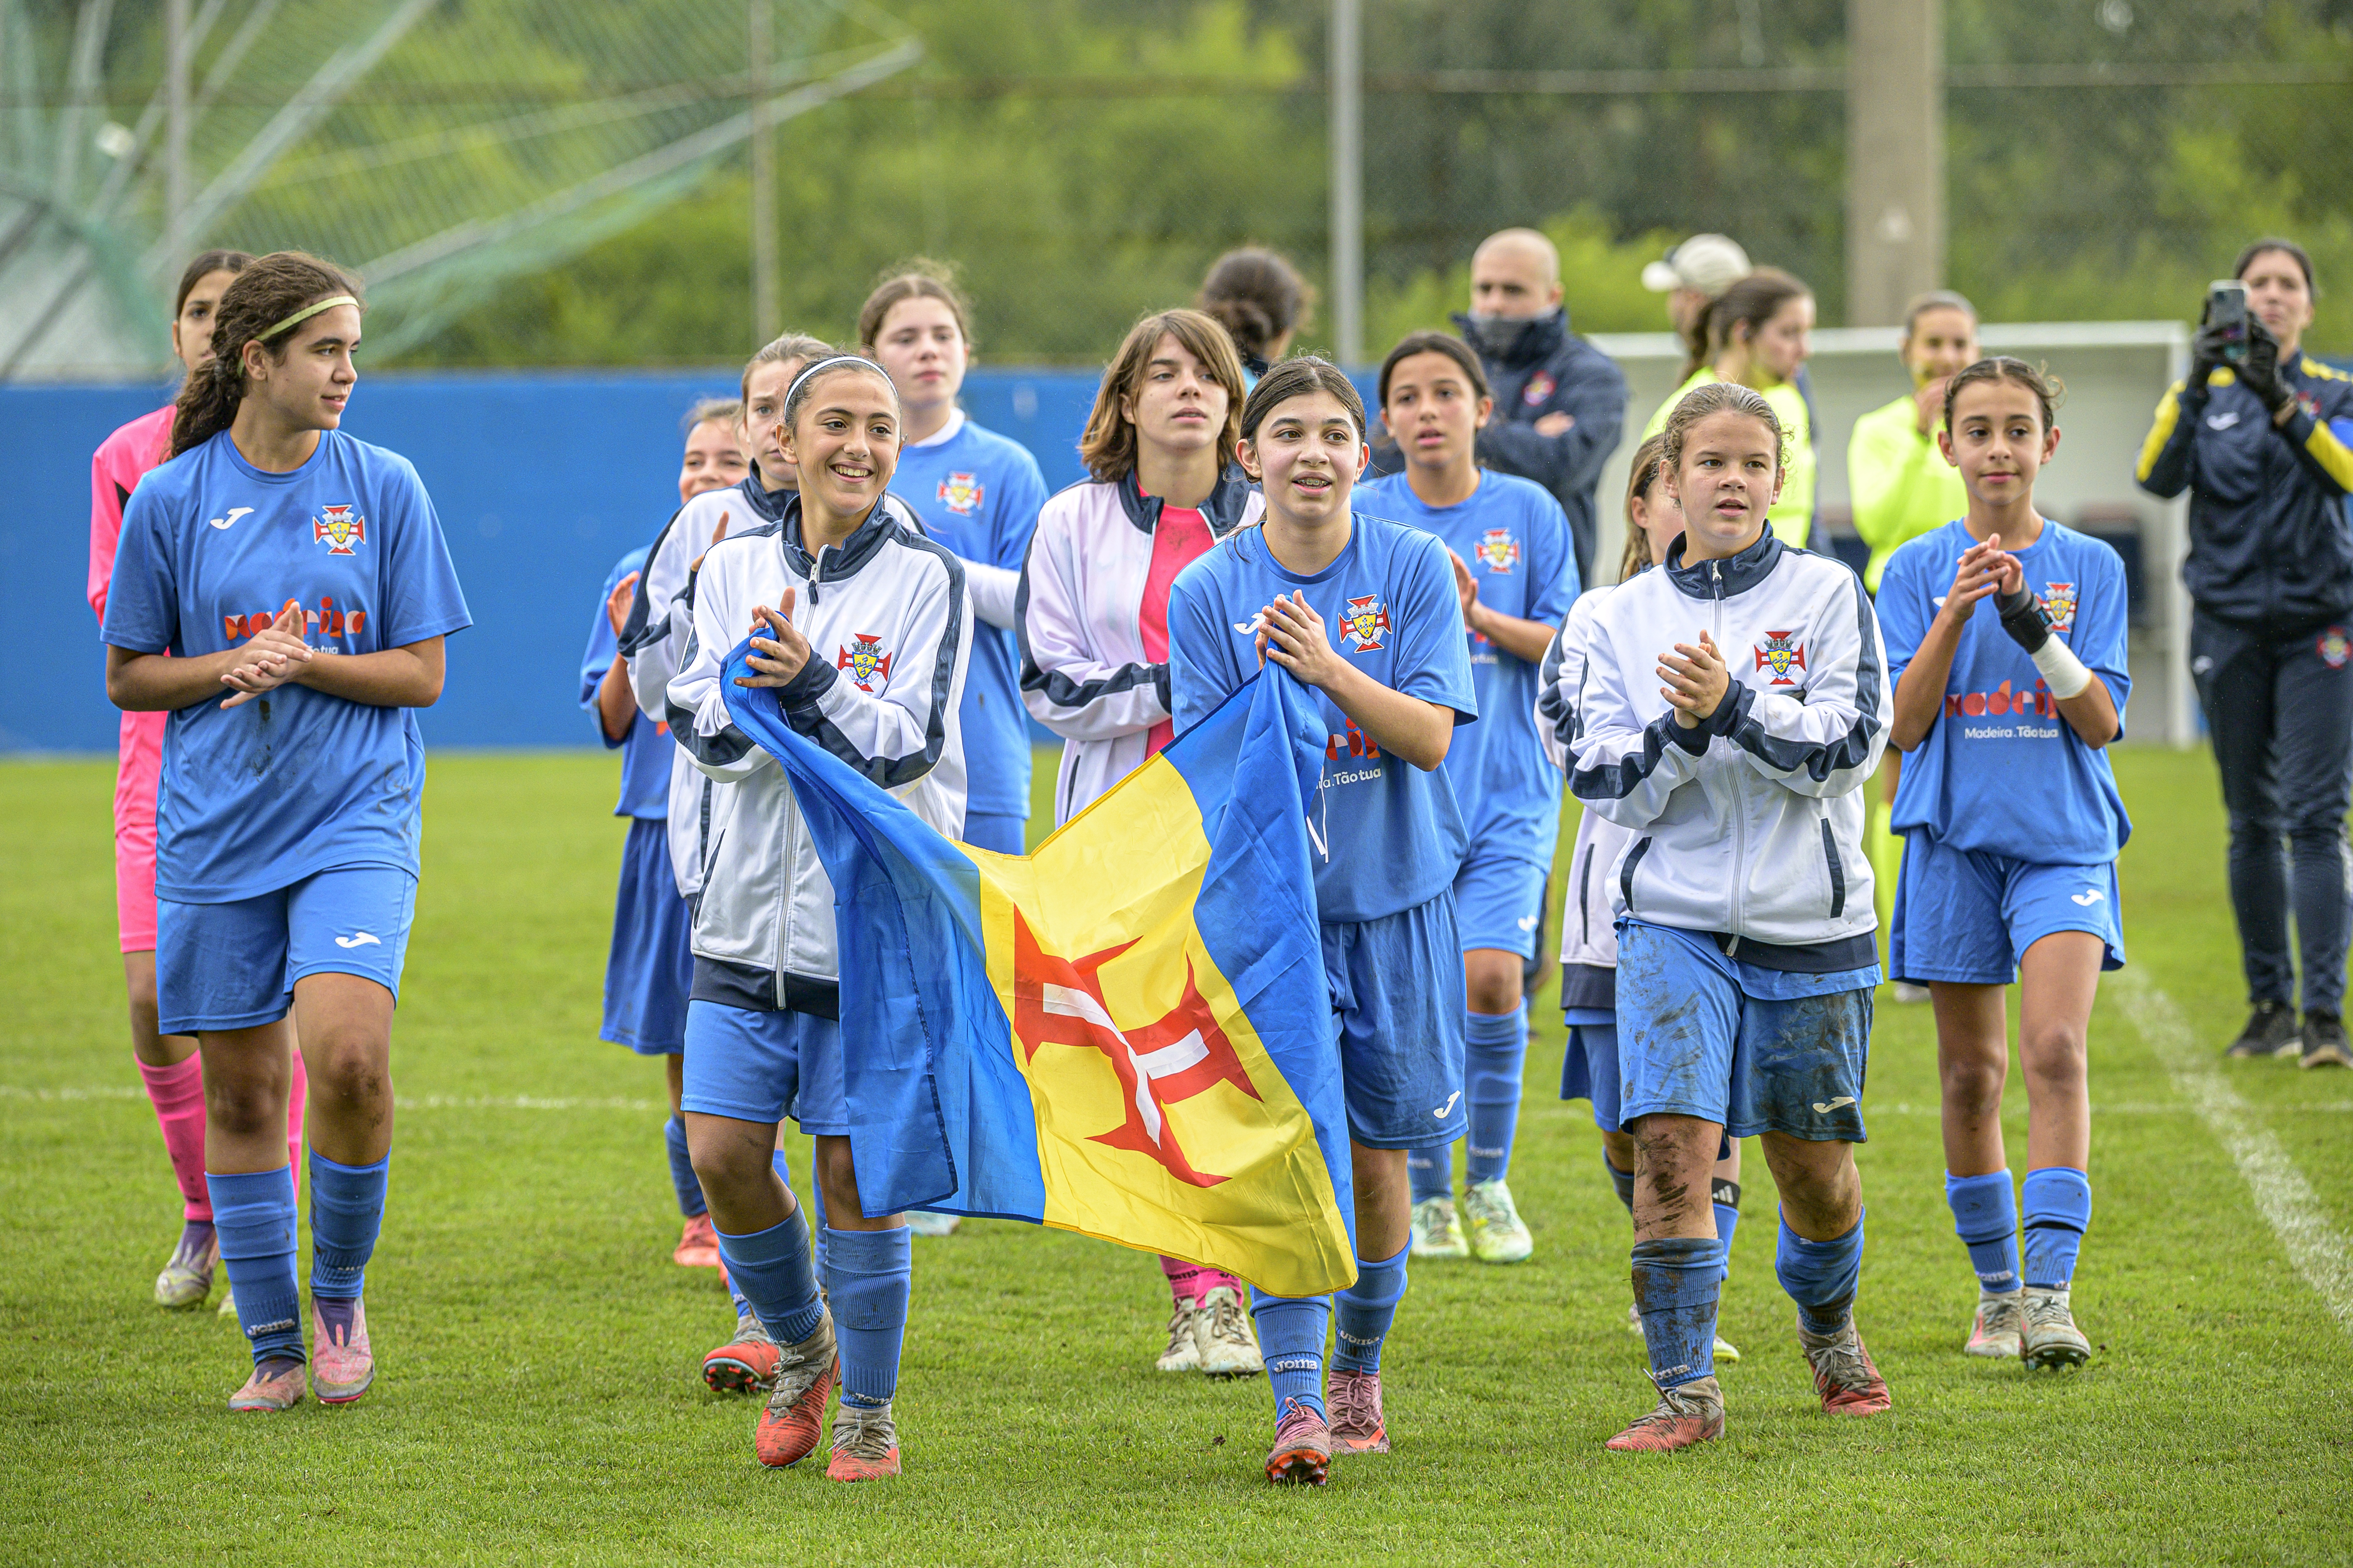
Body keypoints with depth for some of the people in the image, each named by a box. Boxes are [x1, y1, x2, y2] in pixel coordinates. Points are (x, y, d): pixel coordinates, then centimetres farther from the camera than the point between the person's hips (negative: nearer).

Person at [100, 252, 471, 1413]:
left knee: (350, 1053, -20)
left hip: (355, 818, -1)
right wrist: (230, 666, -11)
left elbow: (421, 673, 2)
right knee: (239, 1089, 4)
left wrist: (301, 662, -14)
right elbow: (129, 676, 7)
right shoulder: (172, 499, 1)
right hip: (215, 828, 1)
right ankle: (274, 1347, 17)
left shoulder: (385, 488, 1)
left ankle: (339, 1291, 3)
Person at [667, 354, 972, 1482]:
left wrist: (811, 679, -24)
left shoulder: (925, 578, -2)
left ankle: (868, 1411, 11)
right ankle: (801, 1348, 25)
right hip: (749, 919, 3)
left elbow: (907, 748, -10)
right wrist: (748, 681, -21)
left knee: (856, 1169, -3)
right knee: (721, 1153, -1)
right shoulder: (735, 568, 9)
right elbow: (704, 731, 0)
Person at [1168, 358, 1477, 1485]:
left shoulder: (1413, 569, -3)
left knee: (1377, 1153, 8)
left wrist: (1328, 670, -24)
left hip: (1393, 898, 1)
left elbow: (1430, 736, -11)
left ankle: (1358, 1370, 30)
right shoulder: (1209, 591, -3)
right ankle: (1297, 1407, -14)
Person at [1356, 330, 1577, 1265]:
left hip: (1507, 786, -1)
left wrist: (1480, 616, -13)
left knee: (1492, 977, -15)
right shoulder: (1365, 517, 4)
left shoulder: (1528, 512, 4)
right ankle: (1428, 1197, 14)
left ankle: (1490, 1182, 3)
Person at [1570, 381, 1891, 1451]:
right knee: (1671, 1143, -17)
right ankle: (1686, 1391, -12)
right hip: (1674, 916, 0)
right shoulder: (1624, 618, 5)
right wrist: (1681, 733, -18)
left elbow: (1853, 743, -10)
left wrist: (1734, 705, -22)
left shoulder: (1826, 596, 1)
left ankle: (1828, 1325, 40)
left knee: (1813, 1165, 10)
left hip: (1809, 922, 0)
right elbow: (1605, 783, 0)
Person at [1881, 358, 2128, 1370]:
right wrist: (1955, 614, -16)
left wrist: (2032, 623, -19)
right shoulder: (1918, 570, 5)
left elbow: (2101, 721, -4)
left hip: (2064, 840, -1)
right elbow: (1903, 724, -3)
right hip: (1955, 838, 1)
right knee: (1970, 1076, 6)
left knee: (2055, 1049, -18)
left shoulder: (2090, 567, 3)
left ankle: (2050, 1290, -22)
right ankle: (1996, 1289, 20)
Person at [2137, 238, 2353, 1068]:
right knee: (2251, 822, 5)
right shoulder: (2208, 394, 7)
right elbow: (2158, 477, -10)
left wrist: (2281, 400, -29)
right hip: (2230, 622, 2)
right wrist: (2195, 386, -23)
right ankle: (2270, 1006, 13)